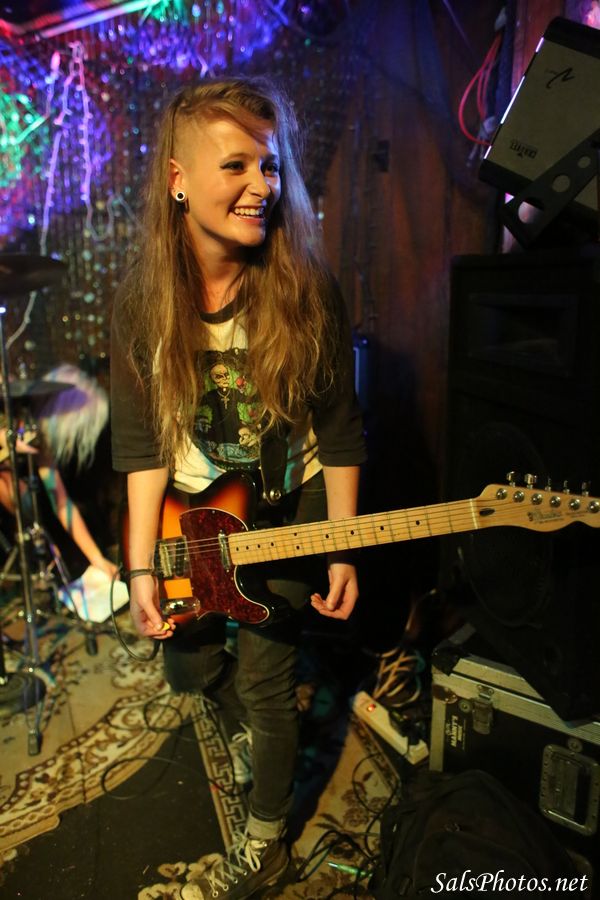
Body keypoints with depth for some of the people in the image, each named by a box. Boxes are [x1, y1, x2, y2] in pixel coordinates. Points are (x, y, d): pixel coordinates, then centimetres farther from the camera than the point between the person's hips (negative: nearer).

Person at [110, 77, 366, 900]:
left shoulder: (306, 291, -18)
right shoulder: (142, 301, -13)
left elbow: (342, 431, -10)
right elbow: (140, 442, -8)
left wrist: (343, 553, -11)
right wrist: (142, 566, -11)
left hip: (286, 516, -3)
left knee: (266, 683, 6)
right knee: (188, 667, 20)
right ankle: (268, 721, 57)